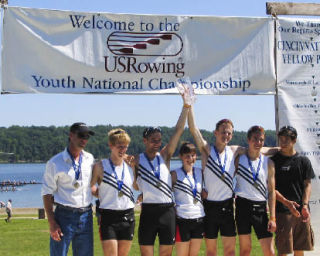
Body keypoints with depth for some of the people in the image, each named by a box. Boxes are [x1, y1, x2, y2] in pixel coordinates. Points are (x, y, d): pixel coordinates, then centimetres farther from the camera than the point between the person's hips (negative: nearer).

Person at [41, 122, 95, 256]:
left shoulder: (90, 159, 9)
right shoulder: (55, 162, -5)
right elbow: (47, 193, -6)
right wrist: (51, 223, -12)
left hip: (85, 215, 4)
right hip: (64, 216, -4)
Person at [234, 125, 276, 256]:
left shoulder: (268, 162, 5)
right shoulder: (239, 159, 3)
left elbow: (271, 192, 5)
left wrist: (272, 217, -1)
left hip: (260, 207, 1)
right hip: (242, 205, -1)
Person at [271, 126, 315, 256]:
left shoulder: (303, 161, 10)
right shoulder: (274, 161, 1)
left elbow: (307, 184, 9)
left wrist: (305, 205, -7)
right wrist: (287, 202, -15)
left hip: (301, 211, 3)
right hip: (282, 211, -3)